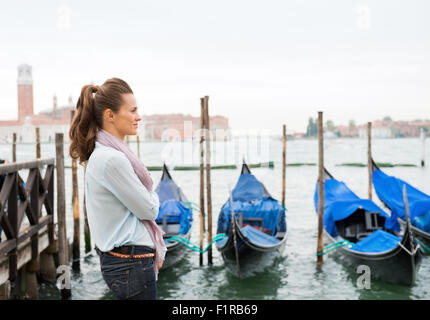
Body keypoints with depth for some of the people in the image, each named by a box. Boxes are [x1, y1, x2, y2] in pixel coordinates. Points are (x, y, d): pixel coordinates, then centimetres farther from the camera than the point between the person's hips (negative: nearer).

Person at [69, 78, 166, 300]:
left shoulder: (102, 153, 9)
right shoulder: (113, 159, -22)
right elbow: (149, 210, -15)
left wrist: (154, 252, 14)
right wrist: (152, 196, 7)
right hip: (131, 264, -10)